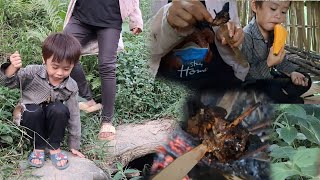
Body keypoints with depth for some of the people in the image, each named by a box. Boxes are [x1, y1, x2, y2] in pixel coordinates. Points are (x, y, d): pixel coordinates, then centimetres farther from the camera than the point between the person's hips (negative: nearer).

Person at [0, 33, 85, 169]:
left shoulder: (71, 87, -11)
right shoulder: (33, 72, -17)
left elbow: (73, 116, -5)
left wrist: (74, 145, -2)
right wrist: (12, 68, -43)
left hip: (52, 123, 1)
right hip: (31, 119, -1)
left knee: (60, 110, -32)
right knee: (34, 110, -35)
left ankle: (54, 148, -11)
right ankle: (39, 147, -11)